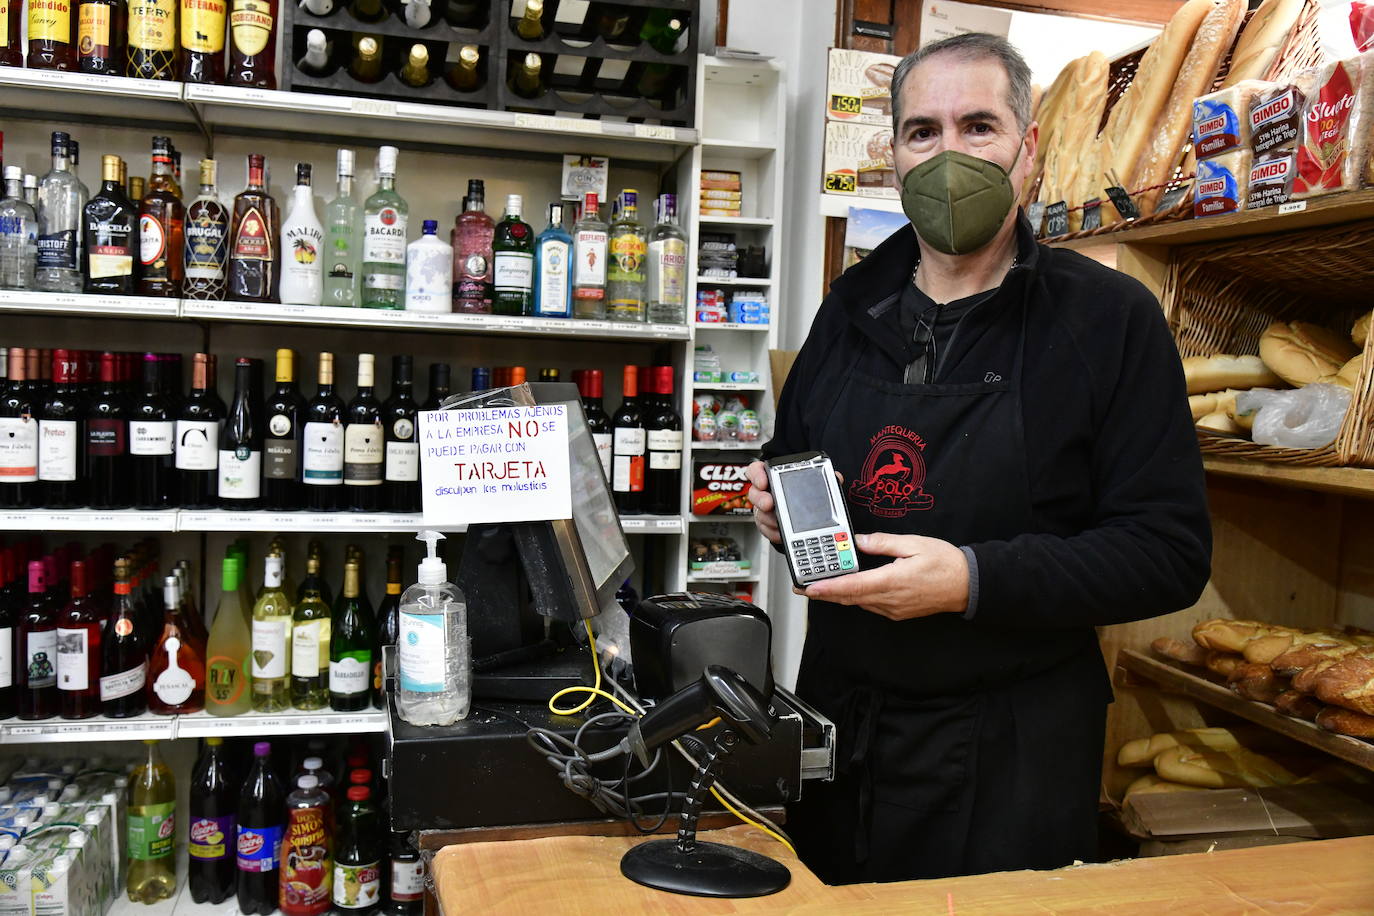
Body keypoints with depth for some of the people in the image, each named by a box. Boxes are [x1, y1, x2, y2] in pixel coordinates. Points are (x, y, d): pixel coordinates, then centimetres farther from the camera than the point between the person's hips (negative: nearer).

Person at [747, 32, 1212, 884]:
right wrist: (777, 501, -5)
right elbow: (789, 455, 19)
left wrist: (974, 580, -25)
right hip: (835, 722, 5)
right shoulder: (853, 305, 6)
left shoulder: (1110, 316, -10)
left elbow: (1172, 550, -14)